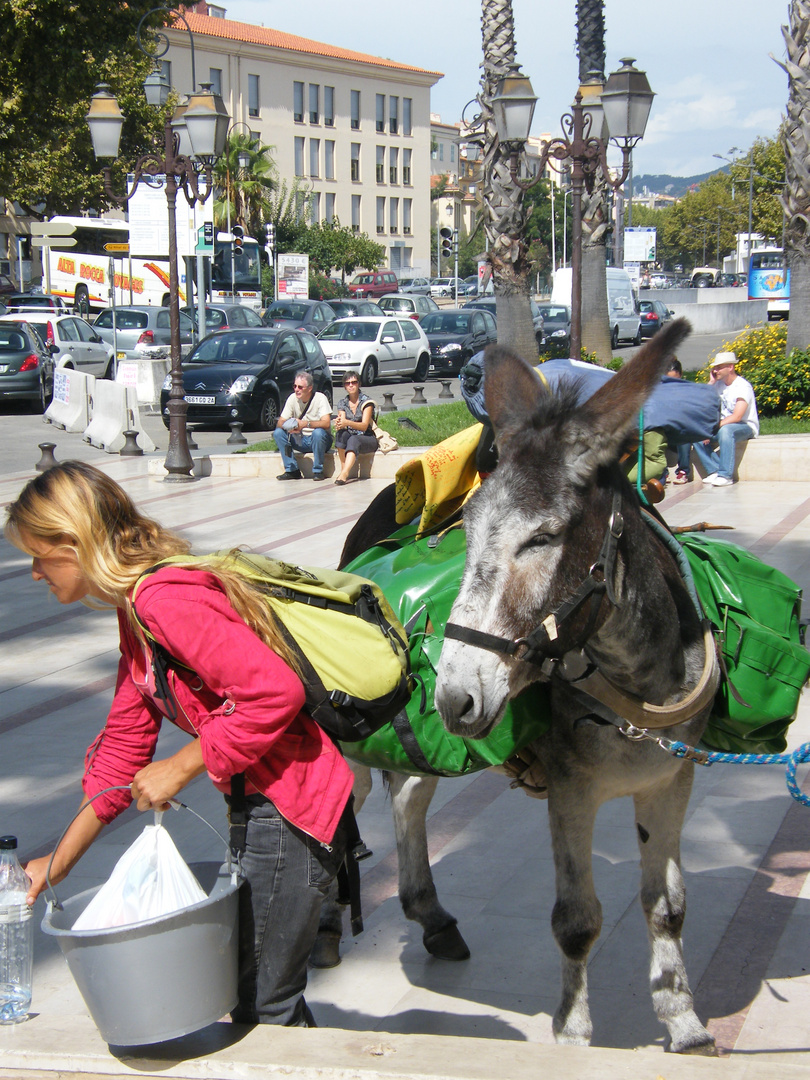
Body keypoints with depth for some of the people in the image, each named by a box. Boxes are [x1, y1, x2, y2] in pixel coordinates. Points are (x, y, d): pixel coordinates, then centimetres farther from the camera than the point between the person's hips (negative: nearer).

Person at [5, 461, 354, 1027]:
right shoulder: (136, 611, 11)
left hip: (290, 813, -10)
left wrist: (182, 767, -20)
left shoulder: (166, 601, -22)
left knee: (263, 1007, 2)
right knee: (251, 991, 21)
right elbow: (124, 745, 17)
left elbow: (276, 690, -31)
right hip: (261, 810, 10)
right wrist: (58, 862, 16)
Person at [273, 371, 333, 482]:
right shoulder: (292, 398, -1)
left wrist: (305, 424, -37)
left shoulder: (320, 398, -13)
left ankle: (318, 471, -21)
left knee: (318, 432, -37)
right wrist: (289, 426, -28)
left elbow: (326, 423, -25)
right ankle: (292, 470, -12)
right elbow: (280, 422, -4)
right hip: (300, 441, 4)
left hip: (320, 440, -4)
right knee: (278, 433, -16)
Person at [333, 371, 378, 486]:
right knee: (341, 433, -30)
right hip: (350, 436, 4)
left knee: (353, 440, -37)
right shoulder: (342, 403, 7)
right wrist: (339, 424, -33)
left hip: (367, 439, -4)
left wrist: (347, 422, -36)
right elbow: (342, 421, -6)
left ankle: (345, 472, -57)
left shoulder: (366, 401, -6)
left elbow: (364, 426, -17)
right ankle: (343, 469, -35)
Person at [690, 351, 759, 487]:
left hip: (746, 427, -7)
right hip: (724, 424, 7)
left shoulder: (743, 386, -15)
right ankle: (714, 471, -18)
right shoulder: (718, 384, 7)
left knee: (725, 430, -39)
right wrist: (711, 382, -5)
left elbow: (737, 417, -26)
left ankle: (725, 475, -37)